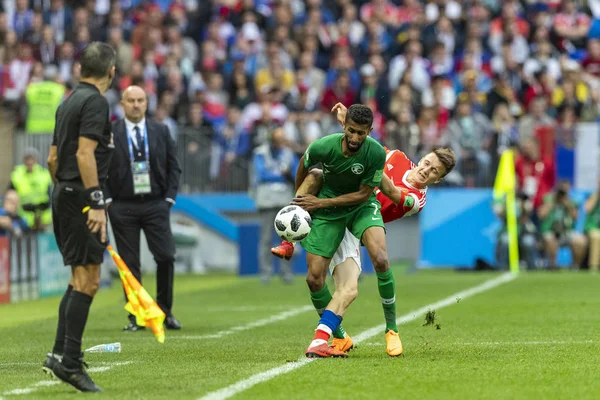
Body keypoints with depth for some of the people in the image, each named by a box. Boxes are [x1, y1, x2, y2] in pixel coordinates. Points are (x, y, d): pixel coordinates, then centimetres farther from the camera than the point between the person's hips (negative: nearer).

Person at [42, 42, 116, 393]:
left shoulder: (69, 102, 16)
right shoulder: (95, 102, -11)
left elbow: (53, 158, 19)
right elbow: (85, 154, -21)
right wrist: (96, 203, -23)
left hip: (65, 195, 10)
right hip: (82, 197, -10)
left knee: (80, 280, 15)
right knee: (88, 281, -9)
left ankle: (61, 353, 13)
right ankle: (69, 361, -12)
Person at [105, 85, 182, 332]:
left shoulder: (161, 131, 7)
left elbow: (173, 166, 9)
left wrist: (169, 198, 1)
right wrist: (107, 200, -6)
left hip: (155, 204, 1)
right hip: (122, 207, -1)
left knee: (166, 257, -7)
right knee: (129, 263, 0)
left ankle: (165, 311, 9)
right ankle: (136, 317, 5)